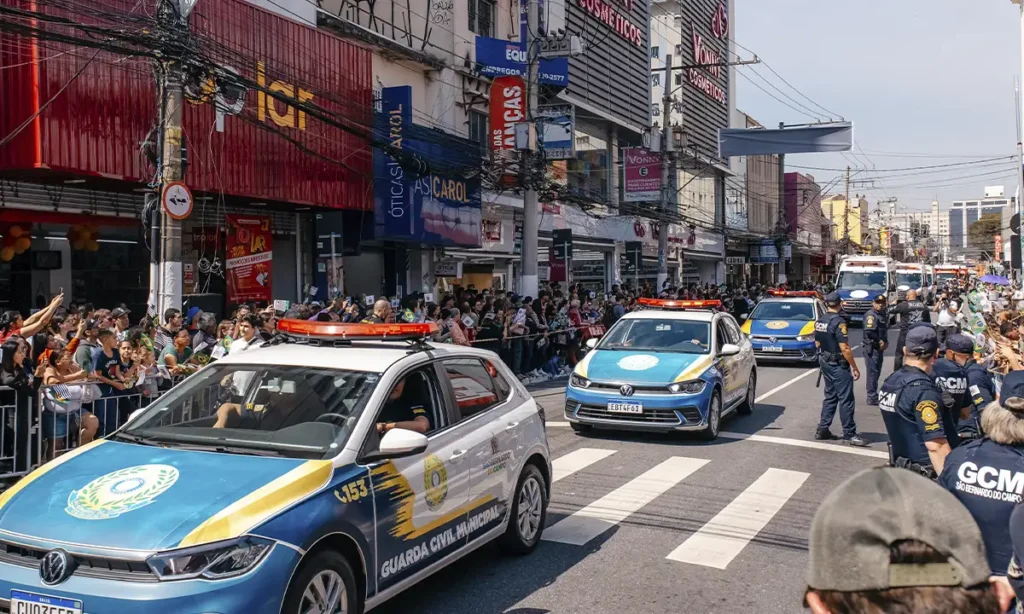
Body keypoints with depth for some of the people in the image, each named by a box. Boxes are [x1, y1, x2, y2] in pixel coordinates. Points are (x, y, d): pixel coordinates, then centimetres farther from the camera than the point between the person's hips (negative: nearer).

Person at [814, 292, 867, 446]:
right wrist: (855, 368, -16)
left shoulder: (819, 321, 6)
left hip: (825, 362, 8)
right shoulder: (838, 321, -18)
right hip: (838, 364, -8)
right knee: (846, 399, -3)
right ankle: (849, 434, -1)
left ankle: (823, 429, 18)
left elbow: (817, 343, 14)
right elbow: (844, 348, -21)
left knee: (830, 396, 16)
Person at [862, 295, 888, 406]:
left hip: (880, 348, 9)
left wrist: (885, 342, 3)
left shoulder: (884, 315, 15)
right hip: (871, 348, -9)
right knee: (872, 372, -8)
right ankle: (872, 398, -6)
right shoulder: (870, 315, -13)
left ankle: (874, 395, 24)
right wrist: (879, 341, -14)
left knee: (877, 372, 14)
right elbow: (869, 332, -24)